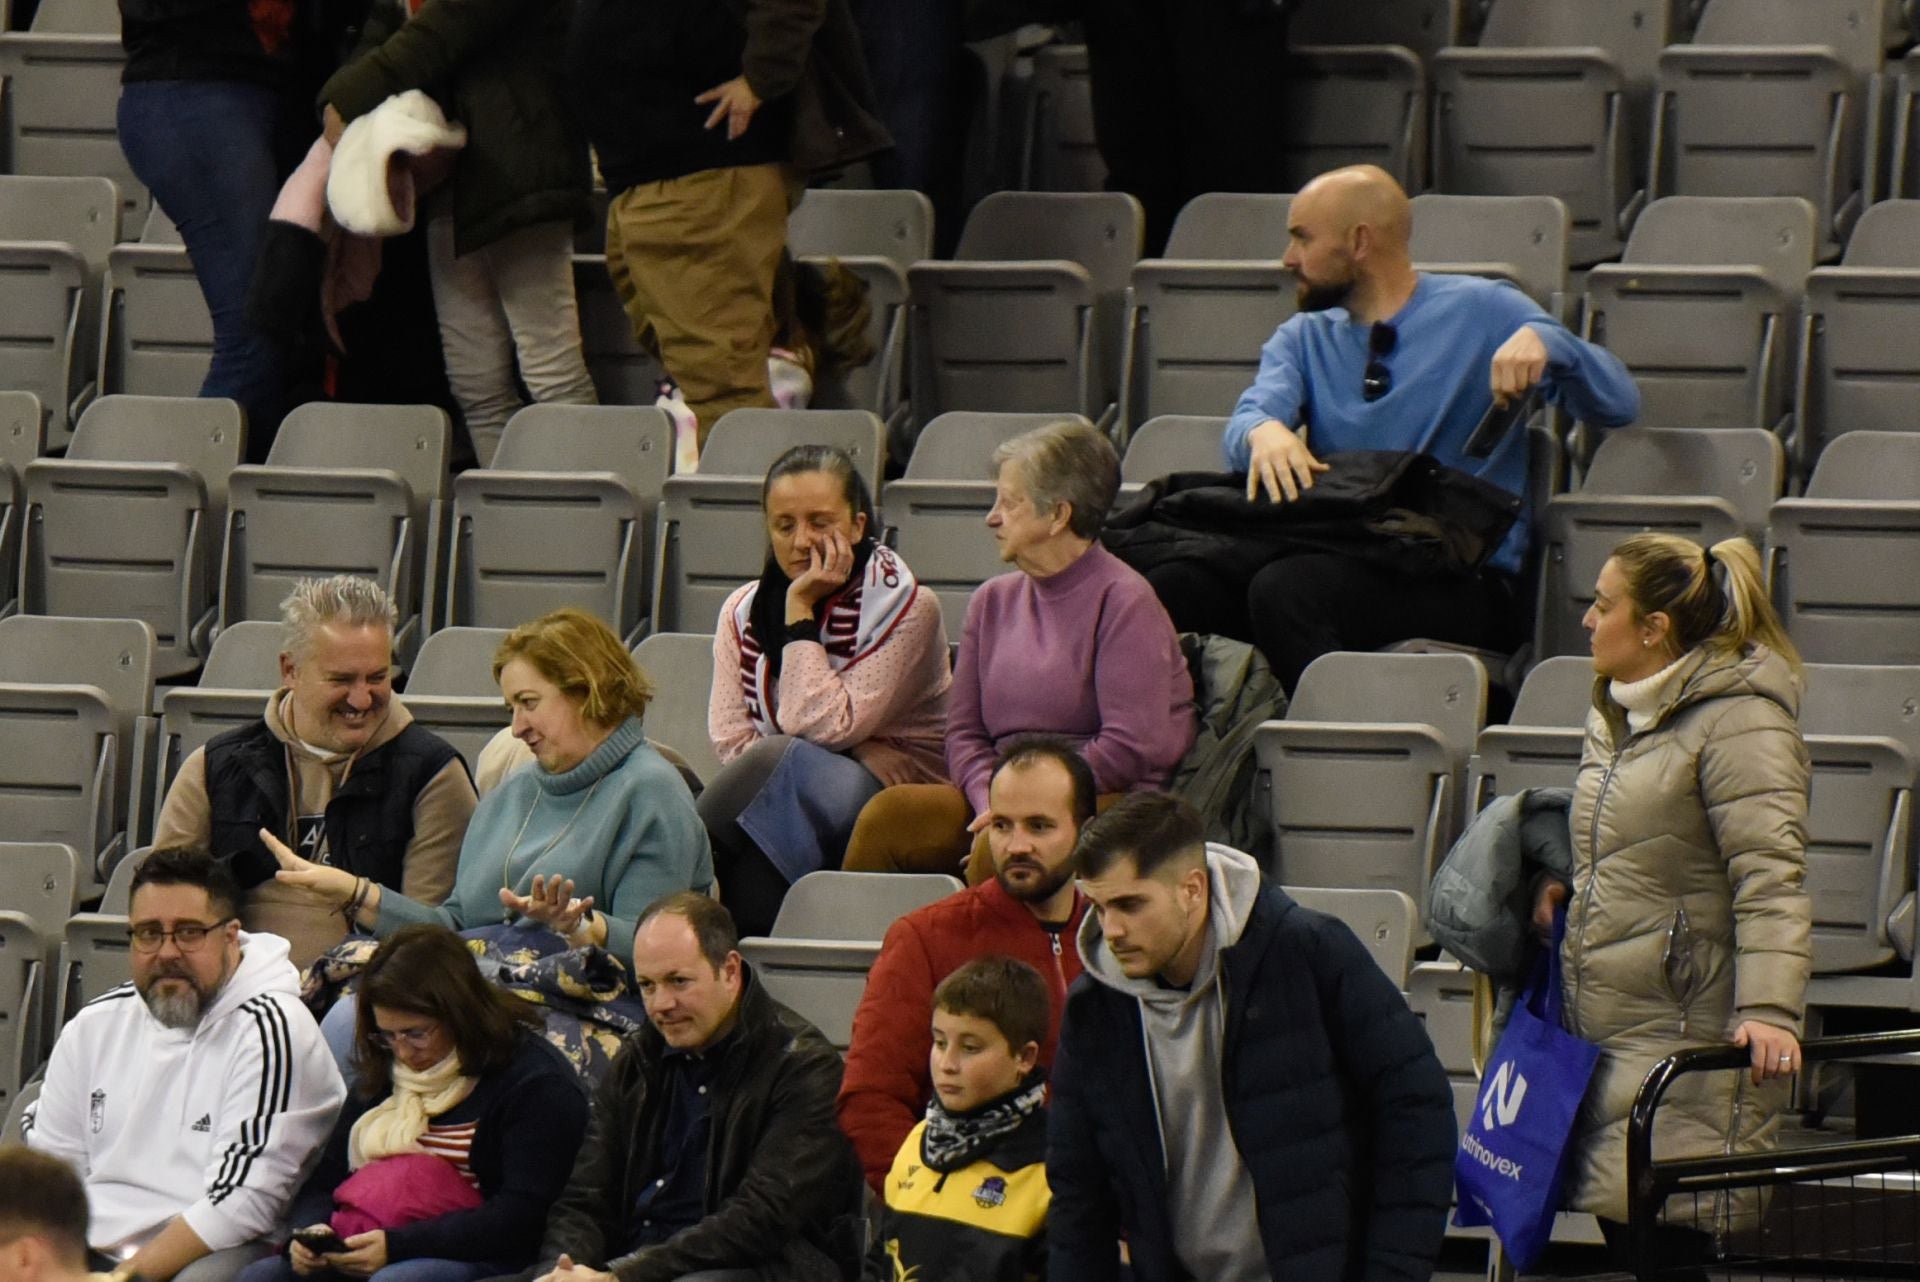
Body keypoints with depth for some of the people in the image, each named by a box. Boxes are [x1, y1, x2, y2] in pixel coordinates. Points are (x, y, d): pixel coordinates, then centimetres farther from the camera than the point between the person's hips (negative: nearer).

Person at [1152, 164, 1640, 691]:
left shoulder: (1479, 311, 8)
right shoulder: (1303, 339, 23)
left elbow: (1620, 403, 1)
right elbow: (1250, 418, 1)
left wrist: (1544, 344, -19)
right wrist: (1262, 431, -24)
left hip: (1465, 580, -4)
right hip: (1338, 560, 4)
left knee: (1285, 588, -34)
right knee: (1171, 585, -24)